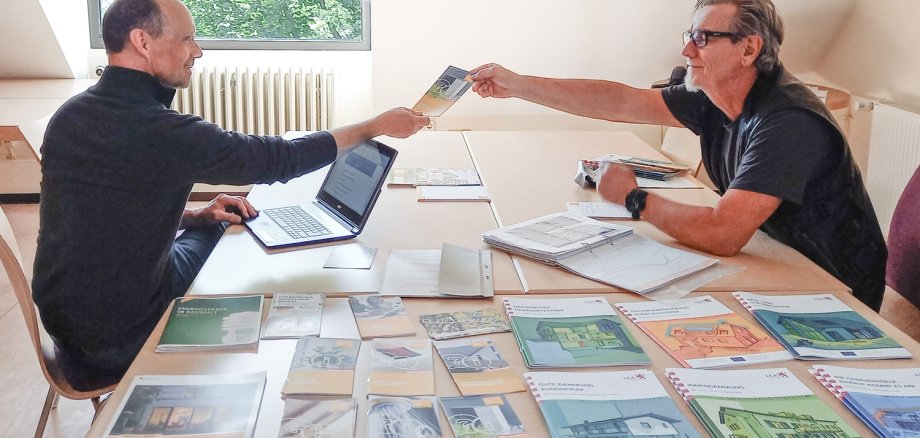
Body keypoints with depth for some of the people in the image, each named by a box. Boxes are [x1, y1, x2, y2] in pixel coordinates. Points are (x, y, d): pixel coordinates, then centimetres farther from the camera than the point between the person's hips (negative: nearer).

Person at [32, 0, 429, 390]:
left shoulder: (69, 115, -2)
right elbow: (277, 159, -19)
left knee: (210, 230, 19)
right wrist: (377, 126, -9)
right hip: (118, 339, -7)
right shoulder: (161, 133, -27)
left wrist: (193, 216, 4)